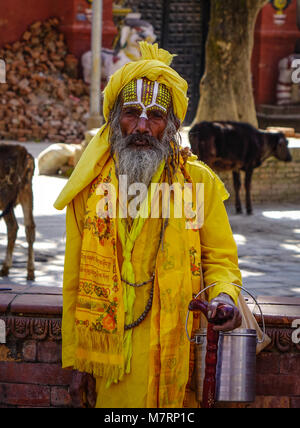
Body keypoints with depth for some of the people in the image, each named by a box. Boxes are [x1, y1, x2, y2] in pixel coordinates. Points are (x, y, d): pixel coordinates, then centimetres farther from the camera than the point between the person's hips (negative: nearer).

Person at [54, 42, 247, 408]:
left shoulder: (201, 183, 1)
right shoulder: (89, 189, 4)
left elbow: (221, 258, 7)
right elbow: (74, 281, 7)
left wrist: (224, 295, -16)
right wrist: (76, 361, 4)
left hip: (179, 354, -1)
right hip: (109, 358, 1)